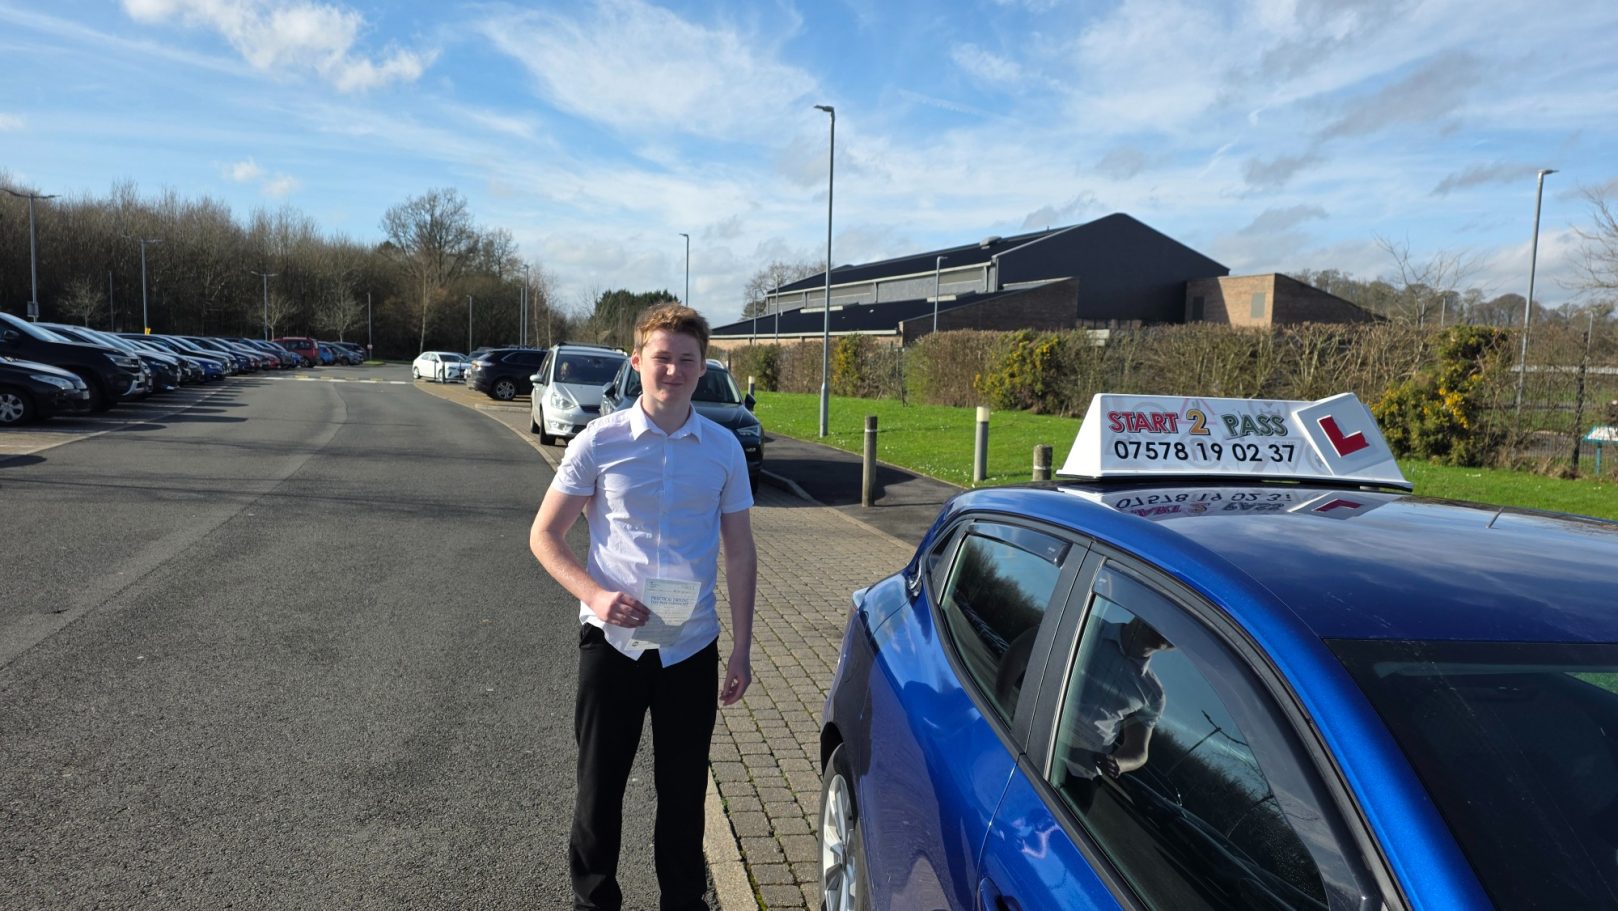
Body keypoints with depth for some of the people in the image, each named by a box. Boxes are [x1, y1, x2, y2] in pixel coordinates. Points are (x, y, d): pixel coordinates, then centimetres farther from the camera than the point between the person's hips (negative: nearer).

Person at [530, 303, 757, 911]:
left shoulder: (723, 449, 0)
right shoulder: (599, 443, -5)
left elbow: (740, 552, 5)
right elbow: (544, 535, 0)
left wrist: (741, 650, 2)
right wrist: (594, 595, -17)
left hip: (692, 646, 1)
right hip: (612, 642, -1)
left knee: (684, 791, 14)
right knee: (600, 785, 11)